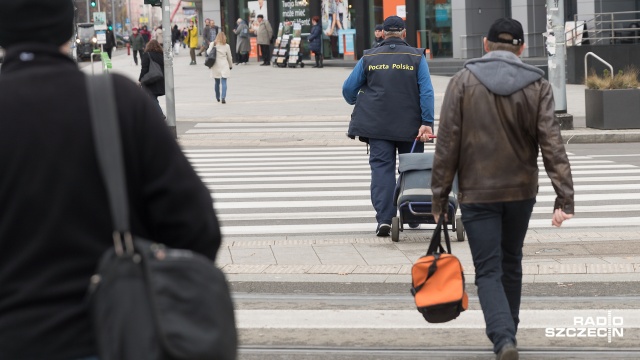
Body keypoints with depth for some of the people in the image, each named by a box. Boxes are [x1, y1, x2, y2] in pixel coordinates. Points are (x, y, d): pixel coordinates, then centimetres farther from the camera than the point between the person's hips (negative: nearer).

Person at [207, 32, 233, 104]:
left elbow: (208, 52, -7)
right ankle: (223, 97, -19)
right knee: (224, 82, -4)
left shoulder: (213, 44, -3)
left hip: (215, 66, 2)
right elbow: (229, 57, 5)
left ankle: (217, 97, 27)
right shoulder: (226, 46, -3)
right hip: (224, 66, -2)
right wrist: (231, 65, 19)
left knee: (217, 82, 16)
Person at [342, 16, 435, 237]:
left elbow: (348, 89, 7)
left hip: (377, 125, 0)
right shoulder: (416, 57, 1)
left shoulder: (369, 58, 4)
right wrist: (427, 123, -9)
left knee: (381, 168, -1)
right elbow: (427, 92, -8)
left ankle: (384, 219, -14)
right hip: (410, 126, 0)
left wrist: (357, 103, 28)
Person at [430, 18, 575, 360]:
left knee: (488, 271, -1)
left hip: (477, 192, -2)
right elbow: (552, 144, -9)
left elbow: (447, 144, -8)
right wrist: (564, 199, -11)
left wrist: (439, 196, -2)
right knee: (510, 264, 21)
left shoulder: (463, 81, -6)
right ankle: (507, 332, 32)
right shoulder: (537, 85, -2)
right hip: (521, 191, 3)